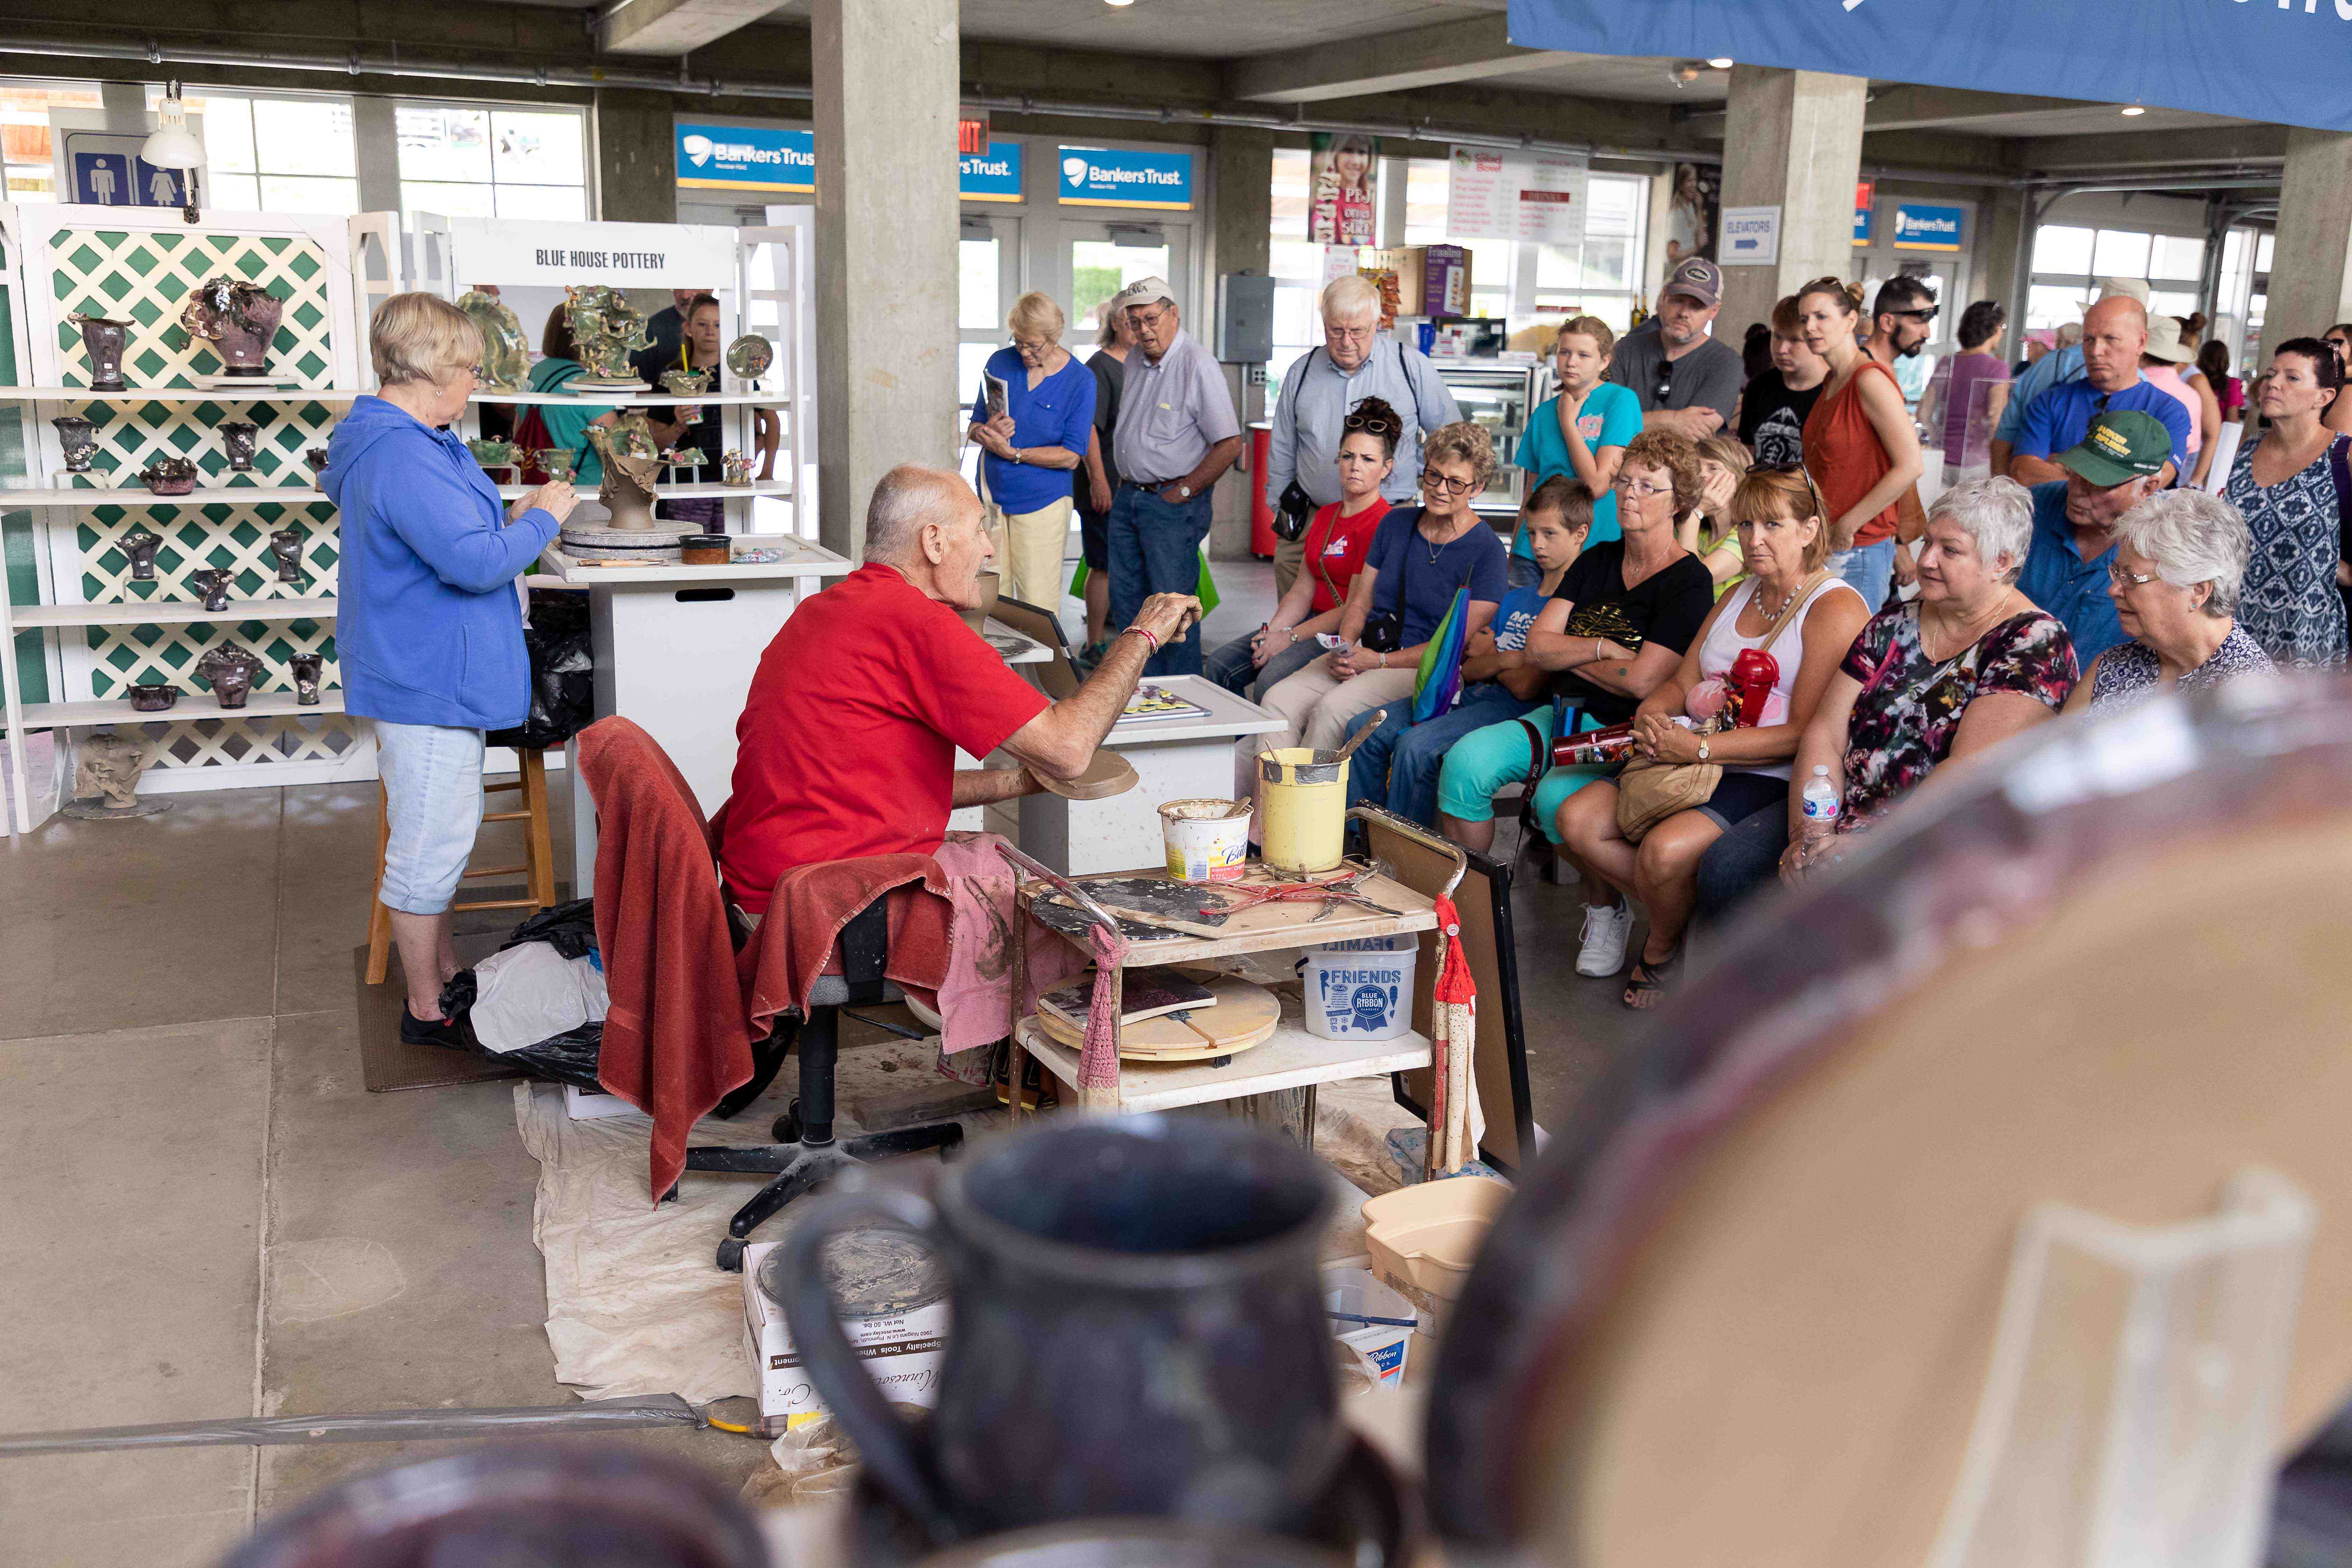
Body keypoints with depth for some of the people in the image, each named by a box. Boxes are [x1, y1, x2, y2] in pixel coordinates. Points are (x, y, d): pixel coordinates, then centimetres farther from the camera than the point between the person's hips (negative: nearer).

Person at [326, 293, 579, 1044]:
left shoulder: (396, 442, 12)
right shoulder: (402, 457, -24)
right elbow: (476, 563, -28)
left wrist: (512, 518, 12)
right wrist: (543, 519, -14)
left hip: (431, 672, 11)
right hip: (427, 681, -11)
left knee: (438, 836, 21)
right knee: (431, 843, -1)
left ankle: (442, 972, 36)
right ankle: (427, 1010, 11)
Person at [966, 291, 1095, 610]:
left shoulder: (1080, 380, -6)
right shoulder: (1000, 363, 6)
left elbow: (1071, 458, -10)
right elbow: (975, 426, 12)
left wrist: (1013, 453, -17)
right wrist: (986, 433, -12)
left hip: (1042, 502, -4)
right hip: (993, 494, 4)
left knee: (1038, 605, -4)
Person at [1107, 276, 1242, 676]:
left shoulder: (1198, 366, -16)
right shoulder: (1136, 363, 10)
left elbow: (1230, 444, -18)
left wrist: (1182, 493, -14)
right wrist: (1125, 484, 13)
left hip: (1172, 504, -8)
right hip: (1128, 498, 8)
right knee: (1127, 601, 11)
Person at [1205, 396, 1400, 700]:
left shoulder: (1382, 523, -12)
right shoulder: (1326, 515, 16)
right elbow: (1304, 588, 12)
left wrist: (1290, 637, -14)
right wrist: (1272, 633, -5)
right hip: (1316, 623, 9)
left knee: (1272, 678, -30)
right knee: (1221, 664, -5)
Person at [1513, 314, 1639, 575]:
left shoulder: (1621, 401, -6)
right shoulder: (1544, 413, 9)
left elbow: (1598, 485, -15)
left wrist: (1567, 421, -7)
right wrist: (1513, 552, 11)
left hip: (1594, 551, -4)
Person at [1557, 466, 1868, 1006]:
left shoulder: (1836, 609, -10)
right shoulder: (1739, 596, 17)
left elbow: (1807, 733, -18)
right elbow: (1683, 682, 17)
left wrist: (1699, 748, -23)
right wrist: (1652, 713, -8)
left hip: (1776, 781, -8)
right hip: (1696, 760, 8)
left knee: (1666, 849, -32)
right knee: (1578, 819, -8)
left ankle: (1661, 952, 2)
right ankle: (1678, 919, 8)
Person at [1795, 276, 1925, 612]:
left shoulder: (1871, 379, -13)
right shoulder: (1832, 382, 15)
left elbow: (1910, 466, -19)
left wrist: (1847, 526, -15)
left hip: (1857, 551, -8)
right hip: (1824, 547, 8)